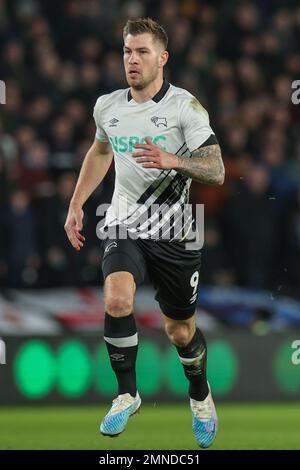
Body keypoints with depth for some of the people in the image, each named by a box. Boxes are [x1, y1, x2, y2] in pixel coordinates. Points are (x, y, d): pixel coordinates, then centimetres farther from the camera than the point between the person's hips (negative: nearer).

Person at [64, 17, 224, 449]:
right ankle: (127, 393, -8)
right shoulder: (107, 106, 3)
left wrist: (173, 161, -35)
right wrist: (76, 204, 21)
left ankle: (200, 396, 39)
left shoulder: (184, 106, -12)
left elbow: (216, 171, -18)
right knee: (117, 300, -26)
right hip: (123, 226, 2)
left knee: (181, 330, 9)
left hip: (173, 234, -2)